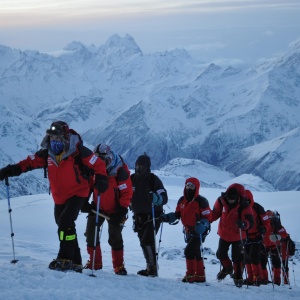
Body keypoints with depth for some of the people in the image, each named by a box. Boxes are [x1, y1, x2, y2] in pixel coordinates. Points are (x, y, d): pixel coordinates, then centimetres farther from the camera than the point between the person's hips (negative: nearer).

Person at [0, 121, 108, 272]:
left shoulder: (78, 151, -17)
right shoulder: (47, 153, -2)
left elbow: (98, 164, -11)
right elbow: (30, 162, -2)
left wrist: (101, 180, -28)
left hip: (77, 194, -6)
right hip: (59, 198, 7)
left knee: (65, 223, -22)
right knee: (64, 227, 10)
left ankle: (65, 259, -15)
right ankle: (75, 262, 22)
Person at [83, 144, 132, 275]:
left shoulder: (120, 171, -22)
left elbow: (127, 193, -19)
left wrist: (121, 211, -22)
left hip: (114, 210, -5)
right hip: (98, 207, 5)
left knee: (115, 237, 1)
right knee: (91, 233, -2)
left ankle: (118, 265, 15)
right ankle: (95, 262, 10)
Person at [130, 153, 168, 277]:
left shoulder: (154, 180, -11)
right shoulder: (132, 179, 3)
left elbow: (164, 198, -17)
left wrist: (157, 199, -38)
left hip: (153, 216, -6)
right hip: (139, 216, 6)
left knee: (147, 241, -17)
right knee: (143, 242, 8)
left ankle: (152, 267, -13)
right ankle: (151, 267, 18)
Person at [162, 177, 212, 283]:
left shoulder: (201, 201, -13)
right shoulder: (182, 200, 5)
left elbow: (207, 217, -12)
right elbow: (177, 214, 12)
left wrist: (202, 225, -30)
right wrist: (167, 217, -6)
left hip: (199, 232, -7)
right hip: (188, 230, 7)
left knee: (189, 251, -17)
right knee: (195, 253, 15)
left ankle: (190, 274, -10)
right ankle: (200, 276, 26)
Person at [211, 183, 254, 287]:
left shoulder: (244, 207, -25)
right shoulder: (221, 201, -15)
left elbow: (250, 222, -30)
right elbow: (215, 213, 2)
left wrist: (244, 224, -52)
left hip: (237, 236, -4)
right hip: (224, 234, 4)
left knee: (237, 257, 1)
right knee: (221, 254, 15)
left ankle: (238, 277, 22)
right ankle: (227, 268, 45)